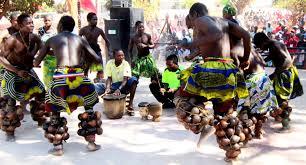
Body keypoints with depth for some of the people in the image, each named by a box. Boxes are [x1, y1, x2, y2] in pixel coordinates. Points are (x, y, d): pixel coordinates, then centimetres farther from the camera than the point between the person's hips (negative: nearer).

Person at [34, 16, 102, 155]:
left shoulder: (51, 40, 17)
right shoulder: (80, 39, 17)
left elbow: (36, 63, 21)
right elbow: (98, 59, 15)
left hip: (60, 77, 0)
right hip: (79, 76, 1)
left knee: (55, 111, 20)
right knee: (89, 107, 22)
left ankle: (58, 146, 20)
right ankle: (91, 142, 22)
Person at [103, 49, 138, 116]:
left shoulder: (125, 64, -14)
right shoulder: (109, 63, -7)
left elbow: (125, 79, -24)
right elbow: (109, 78, -7)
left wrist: (119, 89, -41)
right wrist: (108, 88, -27)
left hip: (125, 85, -1)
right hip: (115, 85, 1)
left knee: (133, 79, -33)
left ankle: (130, 105, -28)